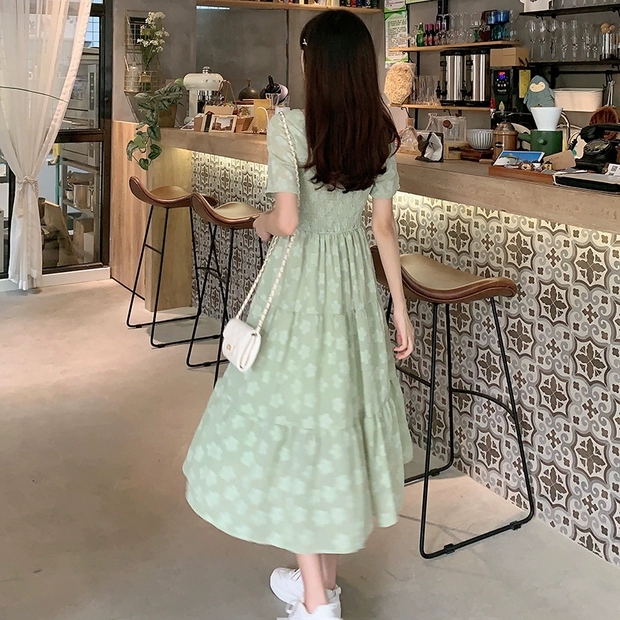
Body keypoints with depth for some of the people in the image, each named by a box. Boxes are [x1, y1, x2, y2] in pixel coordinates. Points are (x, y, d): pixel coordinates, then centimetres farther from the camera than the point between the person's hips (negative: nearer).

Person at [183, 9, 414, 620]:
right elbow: (384, 229, 4)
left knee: (292, 428, 4)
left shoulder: (289, 126, -15)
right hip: (354, 284, 6)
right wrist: (400, 308, 10)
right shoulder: (380, 134, 2)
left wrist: (262, 222, 4)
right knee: (339, 415, 15)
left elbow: (286, 222, -19)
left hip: (299, 284, -6)